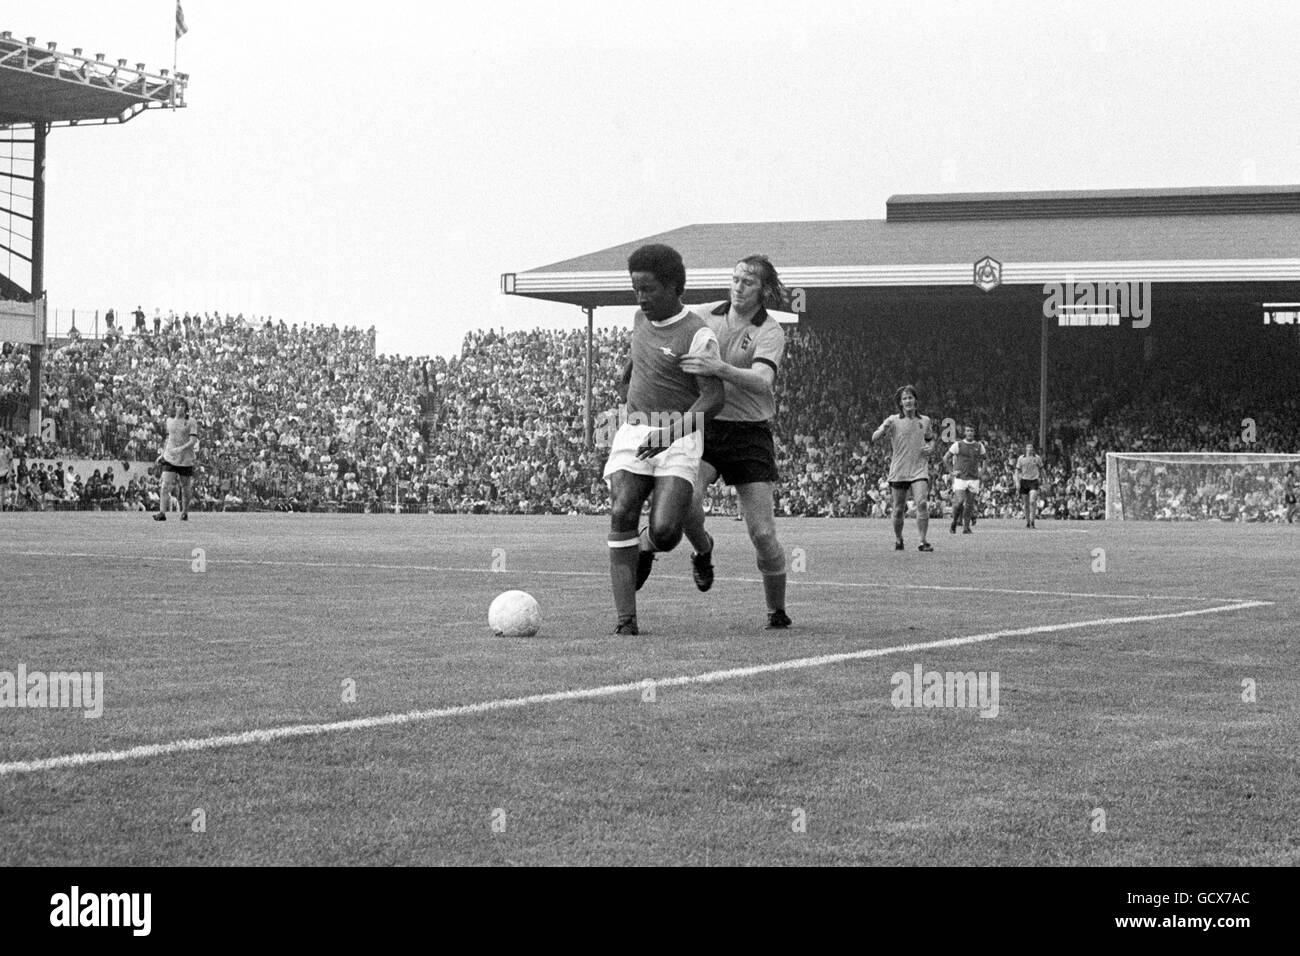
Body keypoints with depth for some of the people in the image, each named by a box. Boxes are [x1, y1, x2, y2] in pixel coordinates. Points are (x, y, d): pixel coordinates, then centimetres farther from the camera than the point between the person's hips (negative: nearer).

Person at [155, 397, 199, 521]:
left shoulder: (191, 422, -5)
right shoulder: (170, 421, 9)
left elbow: (193, 441, -15)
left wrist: (181, 449, -30)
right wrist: (162, 454, 19)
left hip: (186, 460, -3)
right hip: (170, 459, 3)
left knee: (185, 488, 8)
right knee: (165, 486, -13)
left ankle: (185, 512, 27)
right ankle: (162, 513, -19)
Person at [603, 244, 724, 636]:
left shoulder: (698, 335, -13)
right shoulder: (641, 318, 9)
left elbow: (713, 399, -19)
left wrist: (670, 434, -31)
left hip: (679, 440, -5)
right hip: (635, 432, 5)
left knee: (664, 531, -20)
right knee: (621, 514, -17)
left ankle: (645, 547, 21)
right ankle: (626, 619, -19)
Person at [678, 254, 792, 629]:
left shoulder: (770, 332, -8)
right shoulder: (706, 317, 5)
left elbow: (762, 381, -26)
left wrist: (719, 368, -40)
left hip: (749, 433, -2)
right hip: (704, 427, 3)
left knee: (762, 534, -6)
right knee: (685, 499, -25)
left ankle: (777, 611, 14)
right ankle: (703, 550, 9)